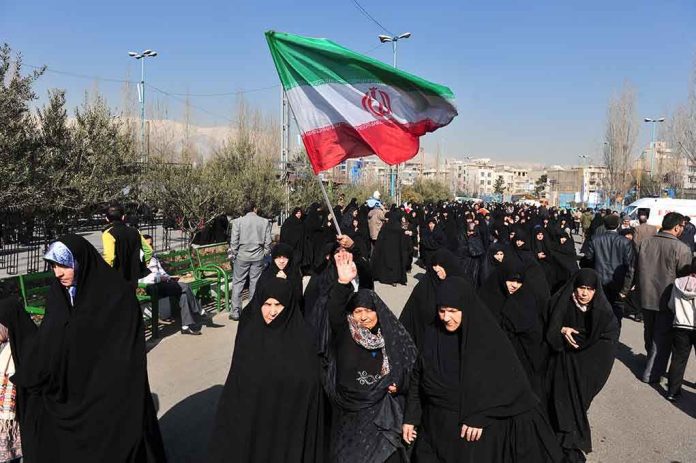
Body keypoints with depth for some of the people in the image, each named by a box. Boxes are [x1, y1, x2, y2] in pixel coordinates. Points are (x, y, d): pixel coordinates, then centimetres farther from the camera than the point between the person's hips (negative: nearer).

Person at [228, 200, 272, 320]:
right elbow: (268, 242, 0)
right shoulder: (265, 222, -1)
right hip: (258, 257, 1)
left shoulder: (238, 221, -5)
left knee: (238, 283, 7)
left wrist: (232, 255, 6)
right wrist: (266, 254, 12)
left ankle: (235, 312, 7)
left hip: (242, 256, -1)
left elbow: (234, 241, -5)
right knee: (255, 283, 9)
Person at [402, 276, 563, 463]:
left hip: (480, 428, -3)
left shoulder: (489, 338, -14)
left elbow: (506, 383, -14)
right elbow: (418, 377, 3)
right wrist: (410, 417, 1)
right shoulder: (432, 334, -3)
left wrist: (480, 417, -17)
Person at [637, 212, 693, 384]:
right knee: (662, 337, 8)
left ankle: (651, 362, 41)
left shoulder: (645, 243, -4)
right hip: (667, 300, -5)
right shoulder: (682, 249, -19)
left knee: (649, 334, 22)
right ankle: (652, 373, 13)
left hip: (646, 297, 5)